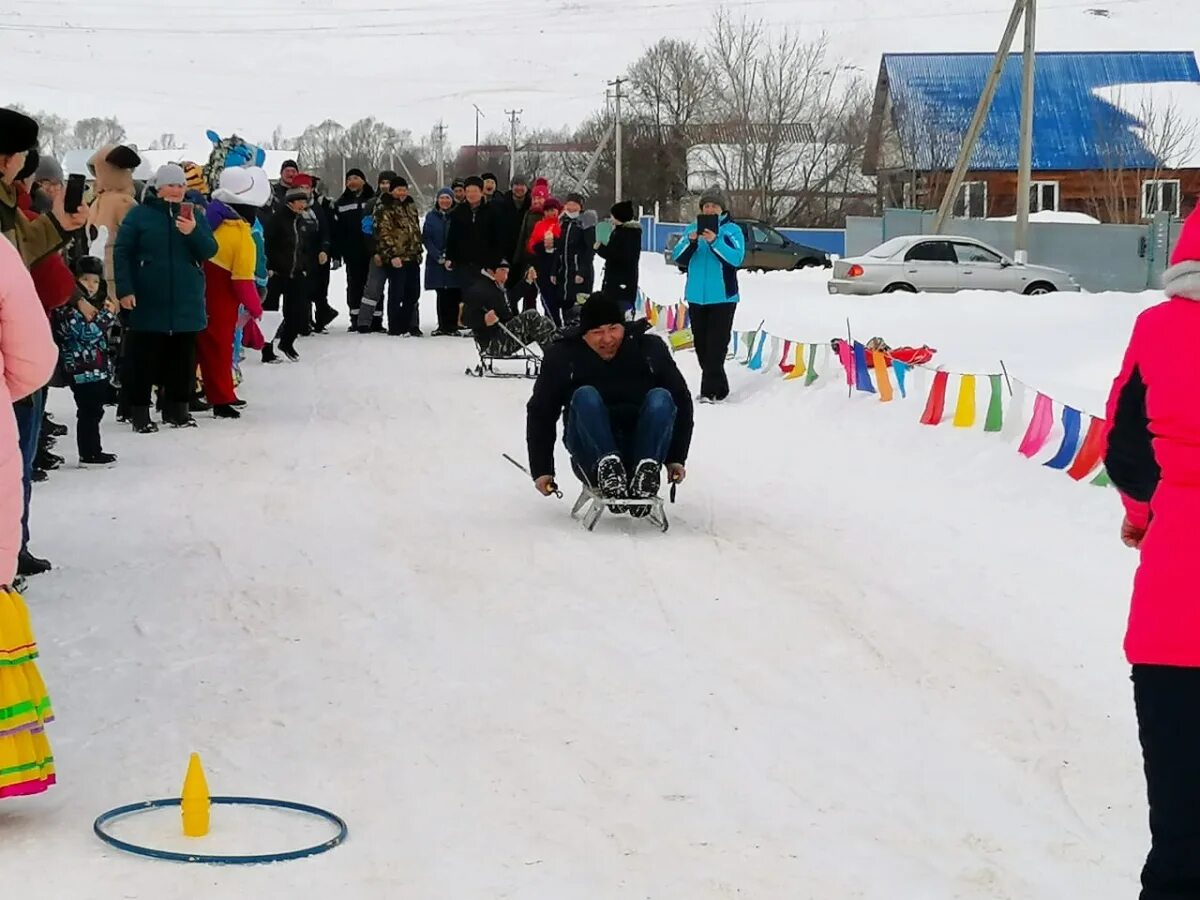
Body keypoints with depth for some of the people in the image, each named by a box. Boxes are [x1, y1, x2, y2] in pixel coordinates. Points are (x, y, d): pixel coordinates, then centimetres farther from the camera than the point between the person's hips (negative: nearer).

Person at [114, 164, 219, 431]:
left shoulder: (194, 215, 8)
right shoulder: (140, 215, -2)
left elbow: (210, 250, 0)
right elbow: (122, 252, -4)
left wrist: (194, 232, -19)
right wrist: (125, 289, -11)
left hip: (187, 303, 4)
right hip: (149, 302, -4)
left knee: (183, 358, 9)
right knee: (145, 358, -1)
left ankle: (177, 408, 20)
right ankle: (139, 411, 6)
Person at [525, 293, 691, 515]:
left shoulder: (650, 349, -1)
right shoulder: (563, 357, -3)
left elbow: (681, 401, 5)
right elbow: (540, 414, 1)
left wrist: (677, 459, 0)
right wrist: (542, 469, -5)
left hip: (640, 447, 1)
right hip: (592, 452, -1)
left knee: (660, 399, -24)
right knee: (585, 396, -26)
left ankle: (646, 471, -37)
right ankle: (607, 468, -40)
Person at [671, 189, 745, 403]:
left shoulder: (732, 230, -2)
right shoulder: (693, 228, 10)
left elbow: (736, 258, -16)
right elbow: (679, 259, 1)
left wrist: (715, 241, -28)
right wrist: (690, 241, -18)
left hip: (723, 297, -5)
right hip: (696, 296, 5)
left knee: (716, 346, -10)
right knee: (701, 345, 10)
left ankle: (710, 391, -13)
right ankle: (719, 388, 21)